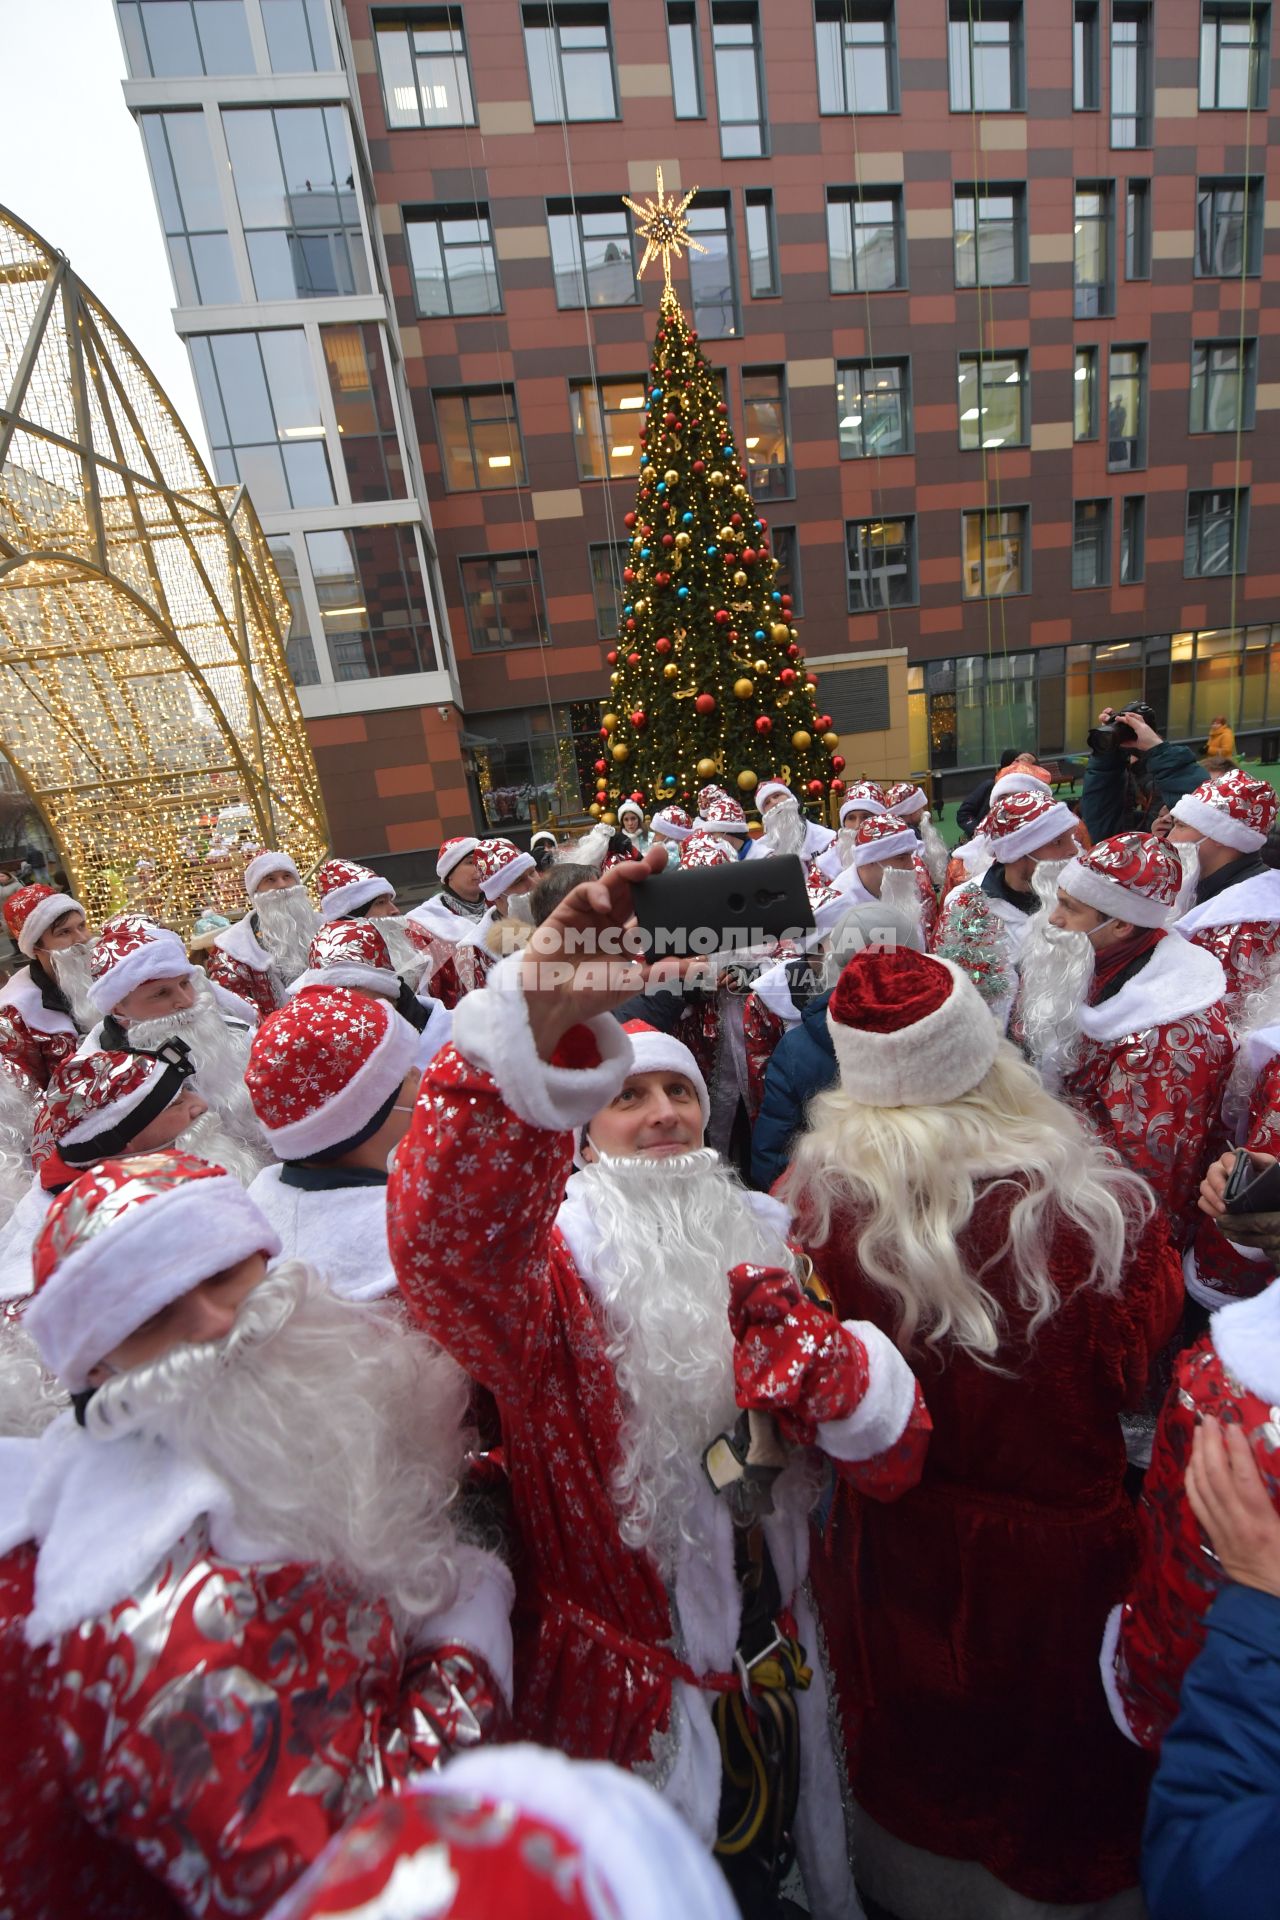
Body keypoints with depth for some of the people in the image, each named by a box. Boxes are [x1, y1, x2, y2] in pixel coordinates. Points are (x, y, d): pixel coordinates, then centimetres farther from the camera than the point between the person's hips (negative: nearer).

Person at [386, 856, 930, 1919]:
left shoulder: (763, 1241, -7)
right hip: (628, 1682, -4)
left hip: (772, 1661, 5)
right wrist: (539, 1015, -58)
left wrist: (806, 1346, -30)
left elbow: (894, 1455, -10)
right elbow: (439, 1234, -45)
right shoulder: (554, 1265, -21)